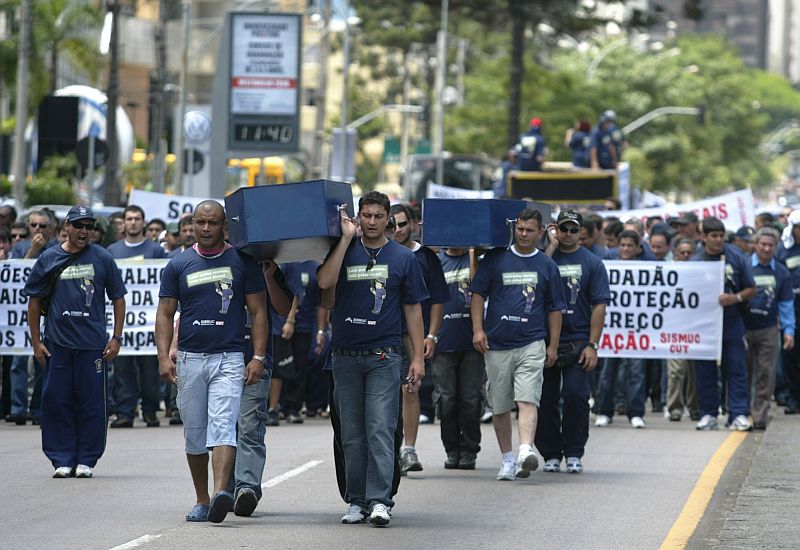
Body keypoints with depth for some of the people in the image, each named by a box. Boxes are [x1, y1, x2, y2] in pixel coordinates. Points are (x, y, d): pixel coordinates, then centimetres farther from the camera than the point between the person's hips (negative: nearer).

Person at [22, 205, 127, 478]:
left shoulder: (102, 258, 6)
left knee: (91, 402, 0)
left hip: (93, 343, -1)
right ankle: (62, 459, 9)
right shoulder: (49, 259, 7)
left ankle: (86, 460, 9)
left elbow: (118, 298, 10)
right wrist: (36, 341, 5)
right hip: (57, 343, 1)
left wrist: (116, 337, 3)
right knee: (57, 401, 0)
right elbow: (34, 301, 11)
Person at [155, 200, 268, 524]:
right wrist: (163, 357, -5)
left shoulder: (242, 262, 4)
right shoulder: (178, 266, 8)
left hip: (229, 359, -3)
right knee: (194, 434, 8)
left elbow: (258, 311, 4)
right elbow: (165, 314, 8)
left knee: (223, 425, -18)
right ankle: (202, 501, 17)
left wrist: (258, 356, -6)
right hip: (189, 359, 3)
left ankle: (221, 493, -33)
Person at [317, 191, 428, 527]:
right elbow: (325, 282, -13)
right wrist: (346, 237, -9)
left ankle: (379, 500, -14)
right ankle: (357, 501, 11)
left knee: (380, 430, -10)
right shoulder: (344, 251, 7)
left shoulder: (403, 258, 6)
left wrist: (418, 357, 2)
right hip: (345, 356, 2)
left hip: (384, 356, -2)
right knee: (352, 434, 5)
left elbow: (413, 309, 9)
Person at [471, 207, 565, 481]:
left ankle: (526, 451, -31)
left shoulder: (547, 266, 9)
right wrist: (478, 329, -4)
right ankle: (507, 459, 17)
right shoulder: (495, 258, 6)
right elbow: (478, 294, 7)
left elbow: (554, 308, 13)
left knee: (528, 400, -17)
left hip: (532, 344, -1)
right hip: (496, 344, 1)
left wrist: (553, 346, 9)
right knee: (500, 406, 6)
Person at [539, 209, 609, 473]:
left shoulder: (592, 263, 7)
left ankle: (574, 454, 0)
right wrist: (552, 247, -6)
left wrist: (592, 345, -6)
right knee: (546, 398, 3)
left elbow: (599, 305, 2)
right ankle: (551, 454, 13)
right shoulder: (545, 256, 9)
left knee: (575, 395, -10)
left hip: (577, 340, -1)